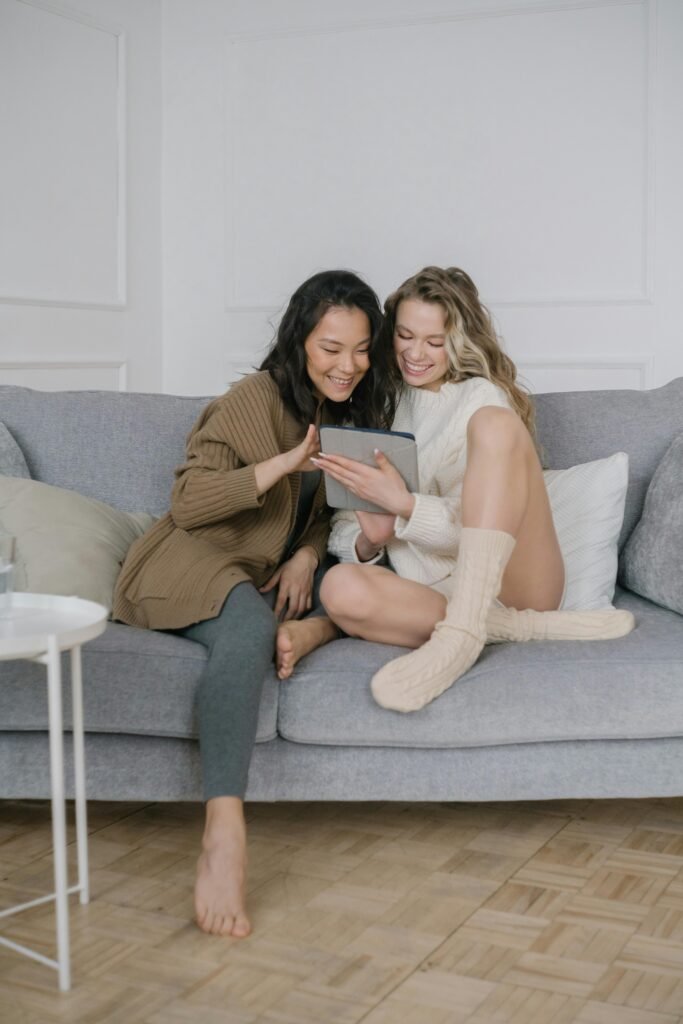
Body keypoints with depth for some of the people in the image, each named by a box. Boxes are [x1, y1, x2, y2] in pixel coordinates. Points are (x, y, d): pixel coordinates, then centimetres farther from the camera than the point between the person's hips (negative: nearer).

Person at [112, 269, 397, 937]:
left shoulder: (357, 412, 10)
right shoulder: (254, 400, -12)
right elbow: (188, 502, -18)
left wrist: (307, 555, -6)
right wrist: (288, 462, -28)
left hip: (276, 576, 7)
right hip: (194, 567, -7)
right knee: (248, 627, -40)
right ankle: (224, 831, -49)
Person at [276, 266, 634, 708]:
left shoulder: (483, 397, 6)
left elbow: (475, 527, -7)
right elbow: (344, 536, 12)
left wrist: (404, 505, -23)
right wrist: (369, 540, -11)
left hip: (509, 584, -2)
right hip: (434, 593, 2)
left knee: (495, 424, -24)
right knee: (342, 587, -31)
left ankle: (460, 634, -37)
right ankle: (529, 627, -21)